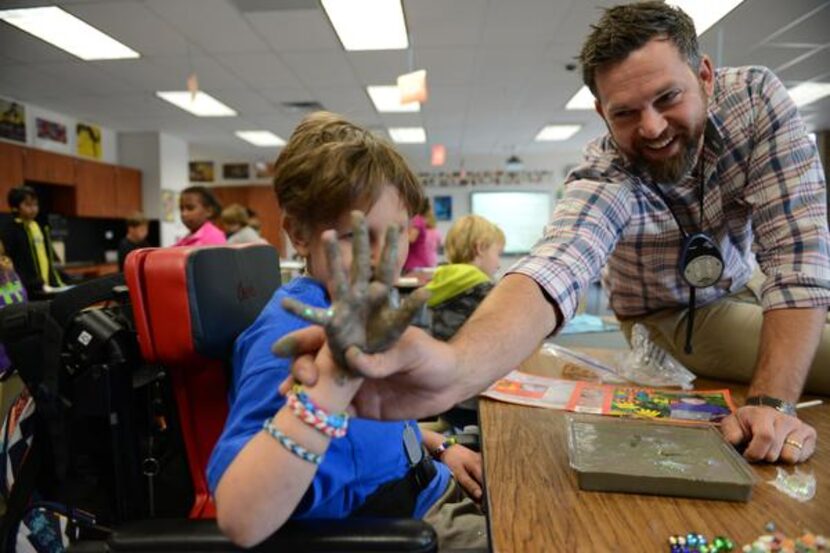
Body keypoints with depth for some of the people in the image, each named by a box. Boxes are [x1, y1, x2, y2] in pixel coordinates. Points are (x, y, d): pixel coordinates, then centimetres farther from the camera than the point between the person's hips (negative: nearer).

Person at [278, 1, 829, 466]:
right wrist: (456, 365, -73)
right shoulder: (604, 178, -33)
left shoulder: (757, 97, -25)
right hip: (678, 319, -3)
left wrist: (774, 401, -39)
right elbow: (553, 270, -53)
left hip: (750, 287, 4)